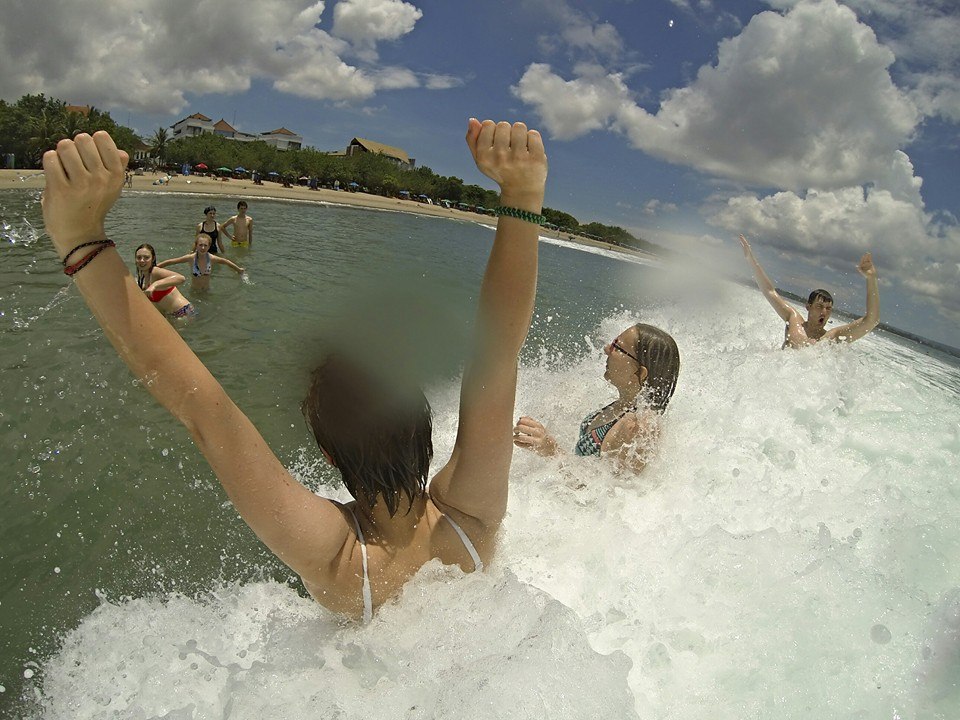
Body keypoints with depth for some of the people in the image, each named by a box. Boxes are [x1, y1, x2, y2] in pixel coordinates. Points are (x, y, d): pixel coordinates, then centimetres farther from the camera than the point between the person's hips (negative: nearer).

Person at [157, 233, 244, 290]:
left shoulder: (212, 258, -17)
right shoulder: (191, 258, -21)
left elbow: (226, 262, 2)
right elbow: (170, 262, -13)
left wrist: (239, 269, 17)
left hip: (207, 290, 1)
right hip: (194, 291, -1)